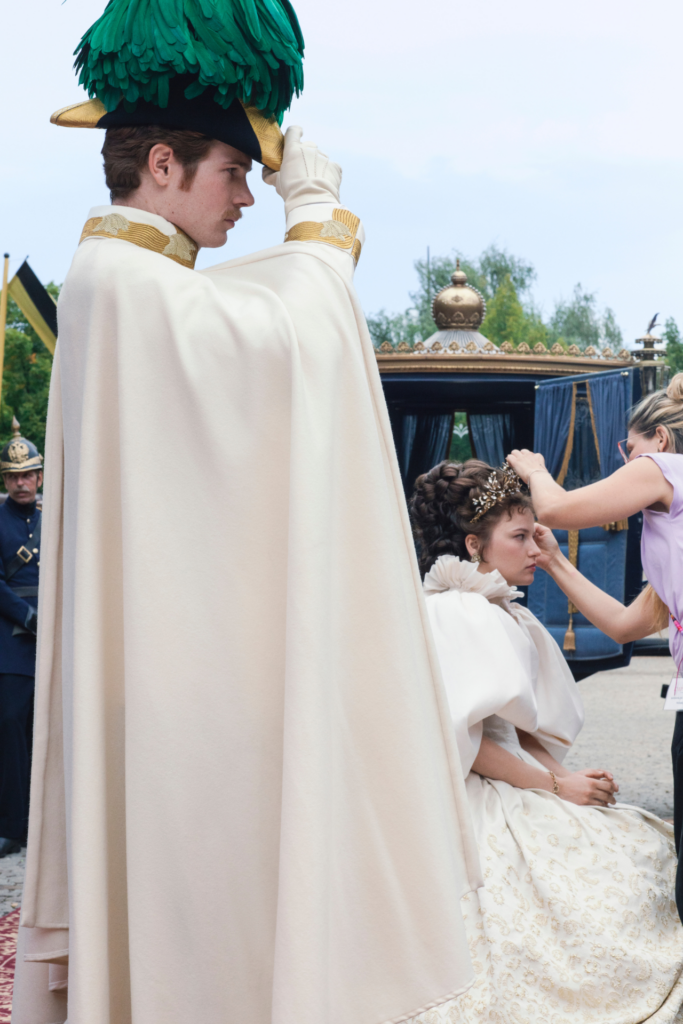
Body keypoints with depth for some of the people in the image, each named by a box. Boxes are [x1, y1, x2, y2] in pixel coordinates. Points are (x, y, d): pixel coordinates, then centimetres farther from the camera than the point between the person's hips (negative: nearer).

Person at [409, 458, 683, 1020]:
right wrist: (555, 785, -13)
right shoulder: (450, 614, -12)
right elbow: (460, 740, -17)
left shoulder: (508, 615, 17)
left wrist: (567, 776, -1)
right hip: (479, 806, -9)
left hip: (518, 791, 9)